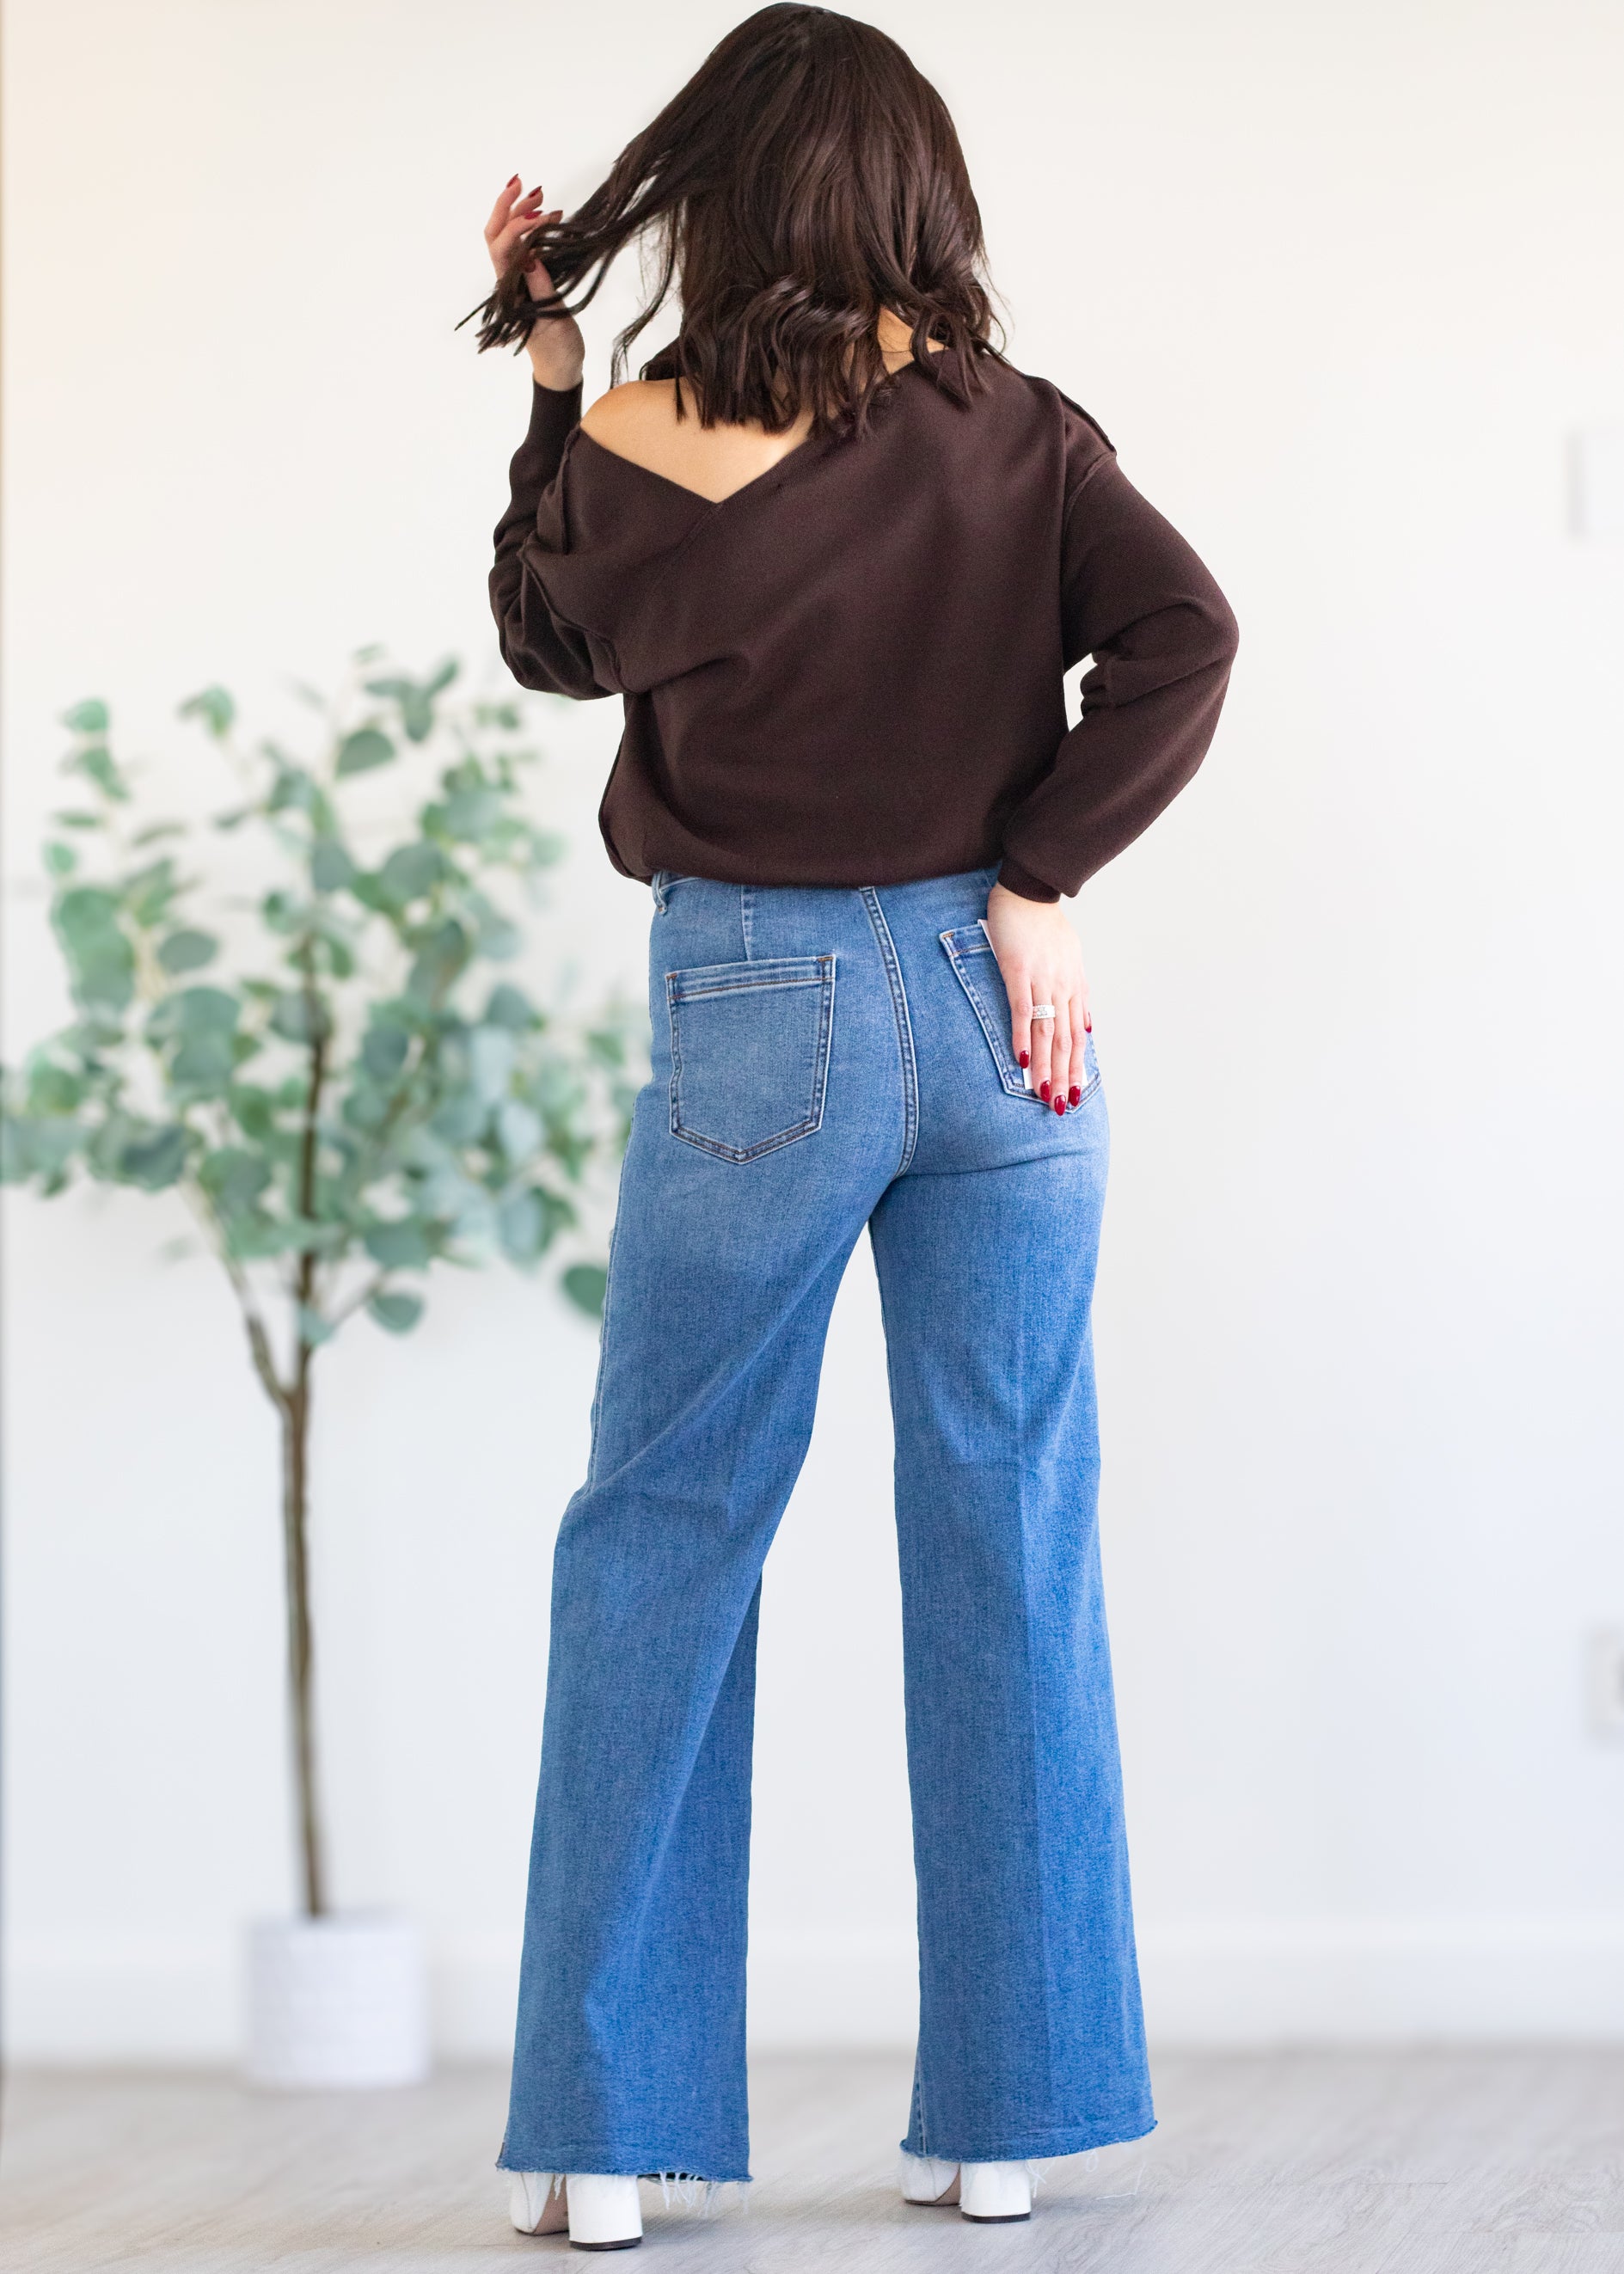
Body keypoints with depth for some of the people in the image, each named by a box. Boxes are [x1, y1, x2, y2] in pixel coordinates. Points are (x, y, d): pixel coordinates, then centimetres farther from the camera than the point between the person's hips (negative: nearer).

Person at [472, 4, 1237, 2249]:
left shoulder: (637, 452, -7)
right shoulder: (1018, 436, -1)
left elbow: (548, 641, 10)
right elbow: (1182, 639, -12)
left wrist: (553, 382, 12)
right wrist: (1038, 880, -9)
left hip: (759, 1021, -2)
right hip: (998, 1010, 2)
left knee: (657, 1544, 8)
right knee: (1009, 1549, 9)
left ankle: (606, 2131, 7)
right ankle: (999, 2114, 13)